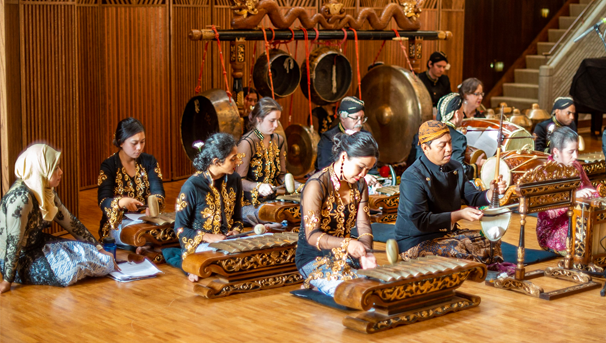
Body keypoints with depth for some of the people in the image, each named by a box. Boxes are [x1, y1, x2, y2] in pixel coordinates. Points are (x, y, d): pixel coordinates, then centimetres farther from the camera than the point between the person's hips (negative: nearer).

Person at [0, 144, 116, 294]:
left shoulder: (46, 191, 1)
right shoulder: (21, 197, -27)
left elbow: (70, 221, 6)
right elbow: (14, 242, -25)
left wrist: (98, 248, 6)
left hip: (38, 246, 9)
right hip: (19, 261, -8)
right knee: (74, 266, -22)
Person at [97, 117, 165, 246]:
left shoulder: (149, 161, 8)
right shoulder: (109, 165, -3)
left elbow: (158, 192, -3)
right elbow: (103, 202, -13)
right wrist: (122, 202, -37)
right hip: (118, 223, -3)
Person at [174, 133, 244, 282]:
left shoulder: (235, 180, 7)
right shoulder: (192, 186, -12)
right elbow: (180, 229, -6)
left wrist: (235, 231, -4)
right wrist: (209, 237, -19)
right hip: (199, 246, -7)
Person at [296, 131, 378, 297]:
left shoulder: (359, 185, 8)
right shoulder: (317, 185, -17)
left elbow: (364, 226, 2)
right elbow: (312, 236, -20)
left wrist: (365, 253, -20)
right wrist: (347, 244, -37)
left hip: (346, 257, 7)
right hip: (314, 260, -6)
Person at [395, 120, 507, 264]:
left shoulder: (455, 168, 7)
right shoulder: (412, 177, -20)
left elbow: (472, 197, 12)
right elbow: (420, 221, -24)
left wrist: (492, 192, -11)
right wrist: (458, 215, -27)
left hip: (448, 233, 8)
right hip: (417, 242, -8)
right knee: (458, 250, -32)